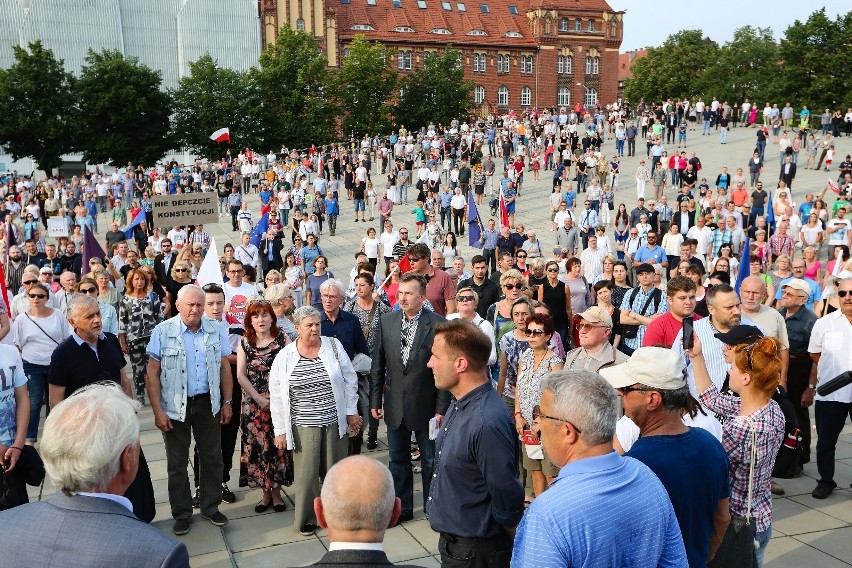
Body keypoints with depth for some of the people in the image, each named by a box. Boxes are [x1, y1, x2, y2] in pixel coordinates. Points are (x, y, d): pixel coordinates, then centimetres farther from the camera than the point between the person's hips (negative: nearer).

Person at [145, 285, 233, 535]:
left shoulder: (216, 330, 0)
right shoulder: (163, 332, -8)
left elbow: (225, 367, 6)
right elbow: (153, 373, -8)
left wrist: (227, 402, 4)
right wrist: (158, 410, -12)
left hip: (208, 403, 3)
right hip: (175, 406, -2)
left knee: (212, 457, 12)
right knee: (177, 462, 10)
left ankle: (210, 507, 29)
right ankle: (181, 513, 25)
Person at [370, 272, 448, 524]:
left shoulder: (437, 324, -12)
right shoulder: (387, 321, 0)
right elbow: (377, 365, 5)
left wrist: (441, 408, -10)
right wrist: (375, 400, 4)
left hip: (426, 405, -3)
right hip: (395, 405, 4)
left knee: (431, 461, 12)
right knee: (398, 460, 16)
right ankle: (401, 508, 32)